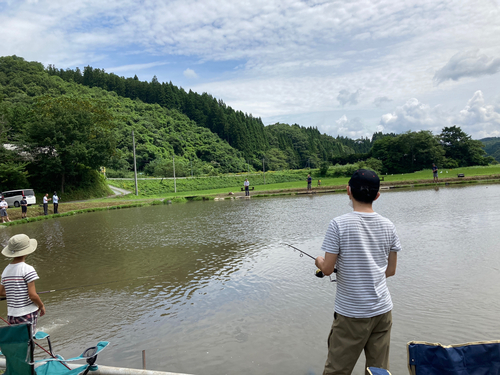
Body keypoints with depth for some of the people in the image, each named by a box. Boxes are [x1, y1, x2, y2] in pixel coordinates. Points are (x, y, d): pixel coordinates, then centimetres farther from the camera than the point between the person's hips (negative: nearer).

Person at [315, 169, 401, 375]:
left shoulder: (339, 224, -15)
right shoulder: (388, 225, 0)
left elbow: (327, 269, -12)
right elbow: (391, 270, 7)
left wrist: (319, 261, 9)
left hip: (351, 313, -4)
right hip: (382, 310, 5)